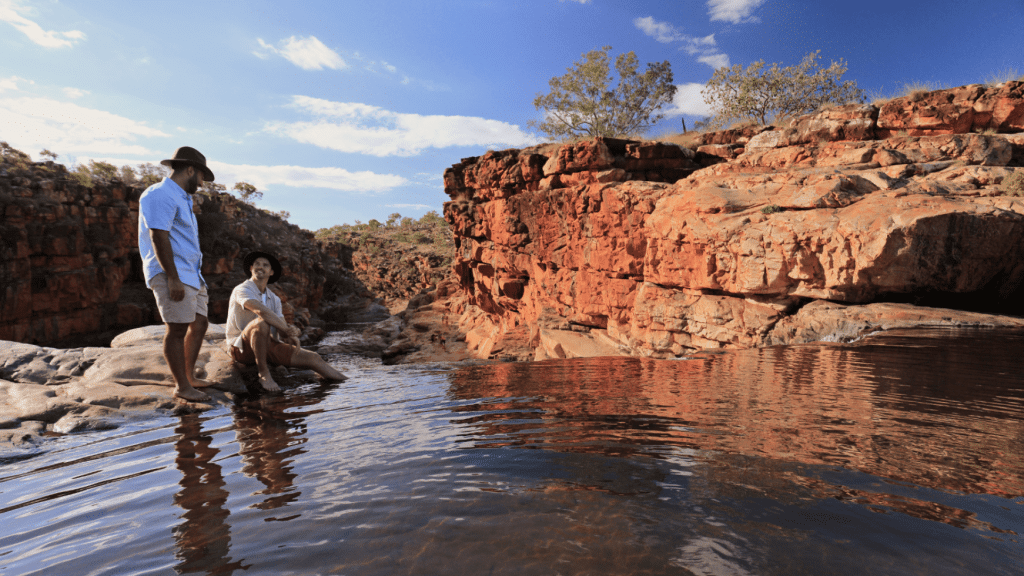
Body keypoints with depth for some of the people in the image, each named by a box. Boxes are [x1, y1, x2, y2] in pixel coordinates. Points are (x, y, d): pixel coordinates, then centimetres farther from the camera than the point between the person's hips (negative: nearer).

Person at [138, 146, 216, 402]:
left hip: (190, 274, 10)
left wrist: (197, 278, 23)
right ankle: (181, 386, 1)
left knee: (199, 323, 12)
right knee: (177, 328, -7)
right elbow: (159, 238, -19)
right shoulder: (161, 195, -10)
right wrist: (173, 278, -24)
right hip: (171, 274, -10)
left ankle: (189, 376, 23)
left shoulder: (181, 198, 21)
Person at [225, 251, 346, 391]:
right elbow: (261, 311, -29)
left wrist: (289, 337, -22)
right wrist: (288, 330, -26)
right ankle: (263, 373, -25)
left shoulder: (274, 298, 12)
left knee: (313, 358, -8)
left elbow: (282, 329, 2)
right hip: (242, 348, -6)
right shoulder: (242, 290, -9)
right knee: (262, 322, -38)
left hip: (267, 346, 6)